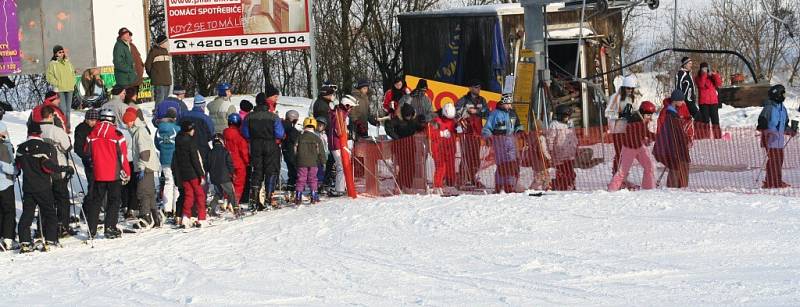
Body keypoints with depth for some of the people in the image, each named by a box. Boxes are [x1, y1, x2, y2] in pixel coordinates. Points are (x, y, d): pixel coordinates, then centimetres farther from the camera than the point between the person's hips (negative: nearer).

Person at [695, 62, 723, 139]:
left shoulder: (712, 77, 13)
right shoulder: (699, 77, 4)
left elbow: (719, 84, -1)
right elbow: (701, 85, -16)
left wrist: (715, 75, -12)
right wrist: (704, 74, -19)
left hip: (713, 101, 3)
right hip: (703, 102, -3)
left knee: (715, 120, 4)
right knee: (705, 120, -8)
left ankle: (718, 138, 6)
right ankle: (705, 138, -10)